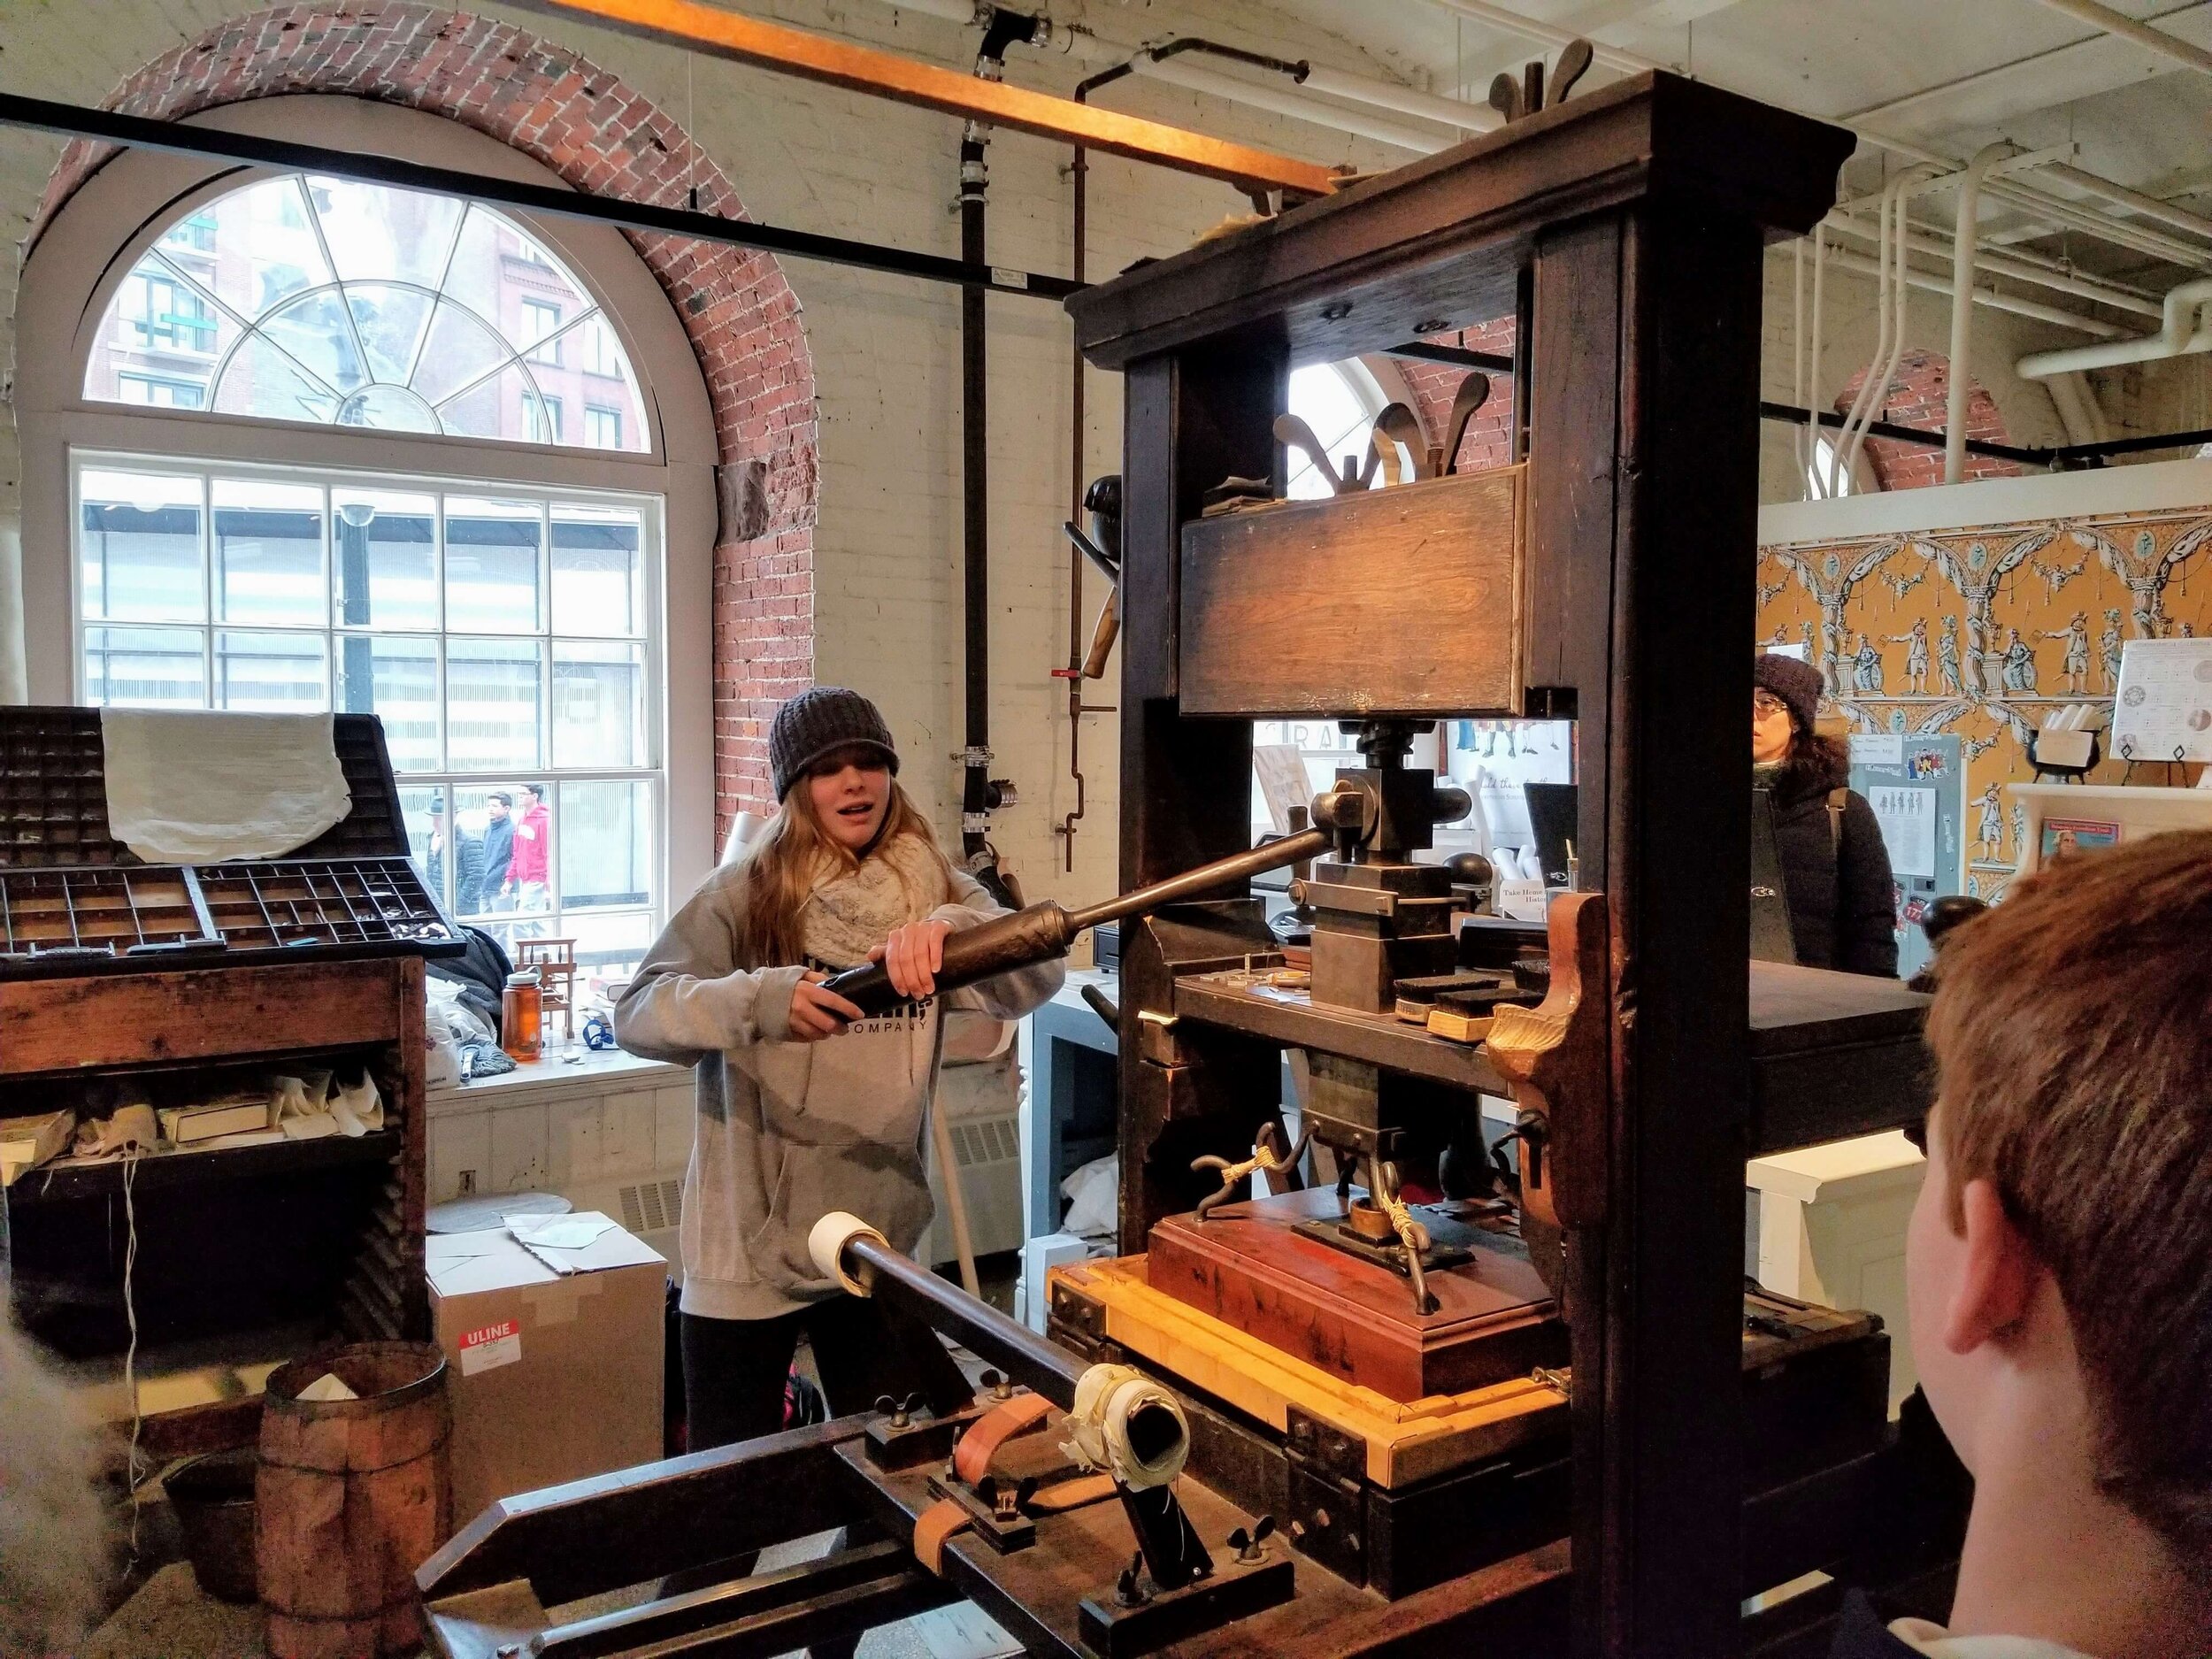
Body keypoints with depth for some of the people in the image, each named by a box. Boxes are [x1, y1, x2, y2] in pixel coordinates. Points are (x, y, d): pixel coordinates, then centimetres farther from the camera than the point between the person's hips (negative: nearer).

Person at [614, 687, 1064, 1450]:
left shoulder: (932, 889, 0)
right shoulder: (745, 895, -8)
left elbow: (1039, 973, -15)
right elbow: (637, 1013, -17)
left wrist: (947, 929, -35)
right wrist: (760, 1000, -35)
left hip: (880, 1239, 3)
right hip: (750, 1245, -2)